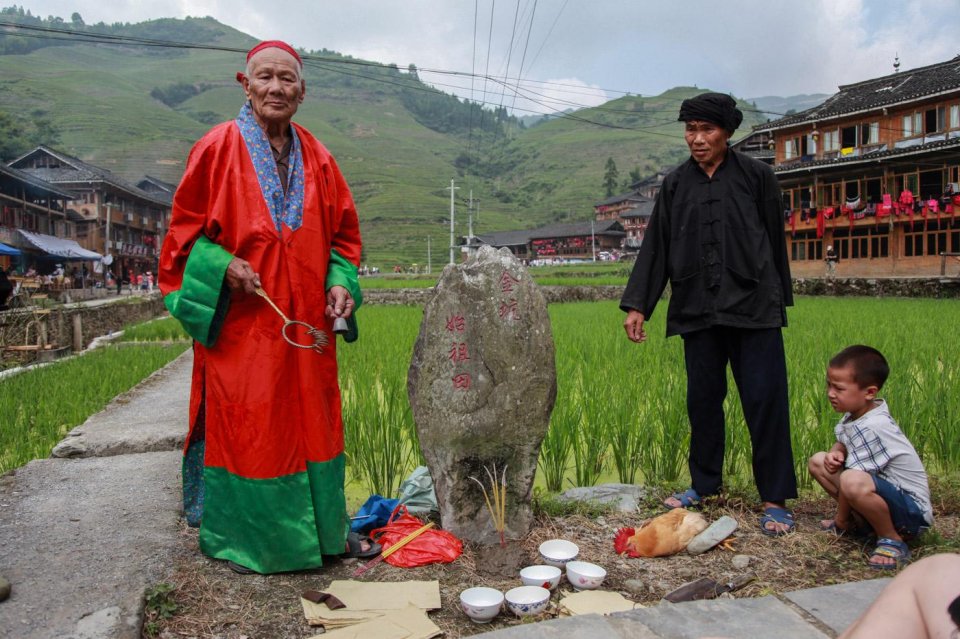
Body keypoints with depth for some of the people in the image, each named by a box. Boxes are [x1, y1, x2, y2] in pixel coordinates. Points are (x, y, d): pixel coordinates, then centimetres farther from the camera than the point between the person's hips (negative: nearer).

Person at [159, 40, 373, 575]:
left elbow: (343, 231, 13)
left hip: (306, 322, 4)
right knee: (242, 425, 2)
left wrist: (341, 282, -3)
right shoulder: (218, 148, -2)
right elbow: (186, 227, 1)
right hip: (240, 321, -4)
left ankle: (326, 530, 25)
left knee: (314, 423, 11)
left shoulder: (317, 158, 9)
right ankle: (241, 537, 20)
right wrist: (223, 265, -16)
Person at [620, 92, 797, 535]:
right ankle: (704, 484, 25)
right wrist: (637, 305, 1)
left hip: (753, 307, -2)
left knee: (765, 400, -2)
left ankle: (775, 499, 8)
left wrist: (780, 299, 8)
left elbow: (775, 239, 7)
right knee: (702, 399, 10)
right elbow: (655, 247, 8)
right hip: (697, 310, 3)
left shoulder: (756, 176, 3)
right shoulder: (675, 185, 9)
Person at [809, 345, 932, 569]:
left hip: (912, 512, -9)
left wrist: (840, 521, -8)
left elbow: (851, 480, -22)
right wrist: (835, 454, -6)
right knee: (817, 461, 7)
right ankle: (859, 519, 11)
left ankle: (892, 540, -15)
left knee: (853, 482, -40)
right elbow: (842, 443, 19)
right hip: (883, 488, 9)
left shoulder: (870, 428, -27)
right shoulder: (855, 413, 0)